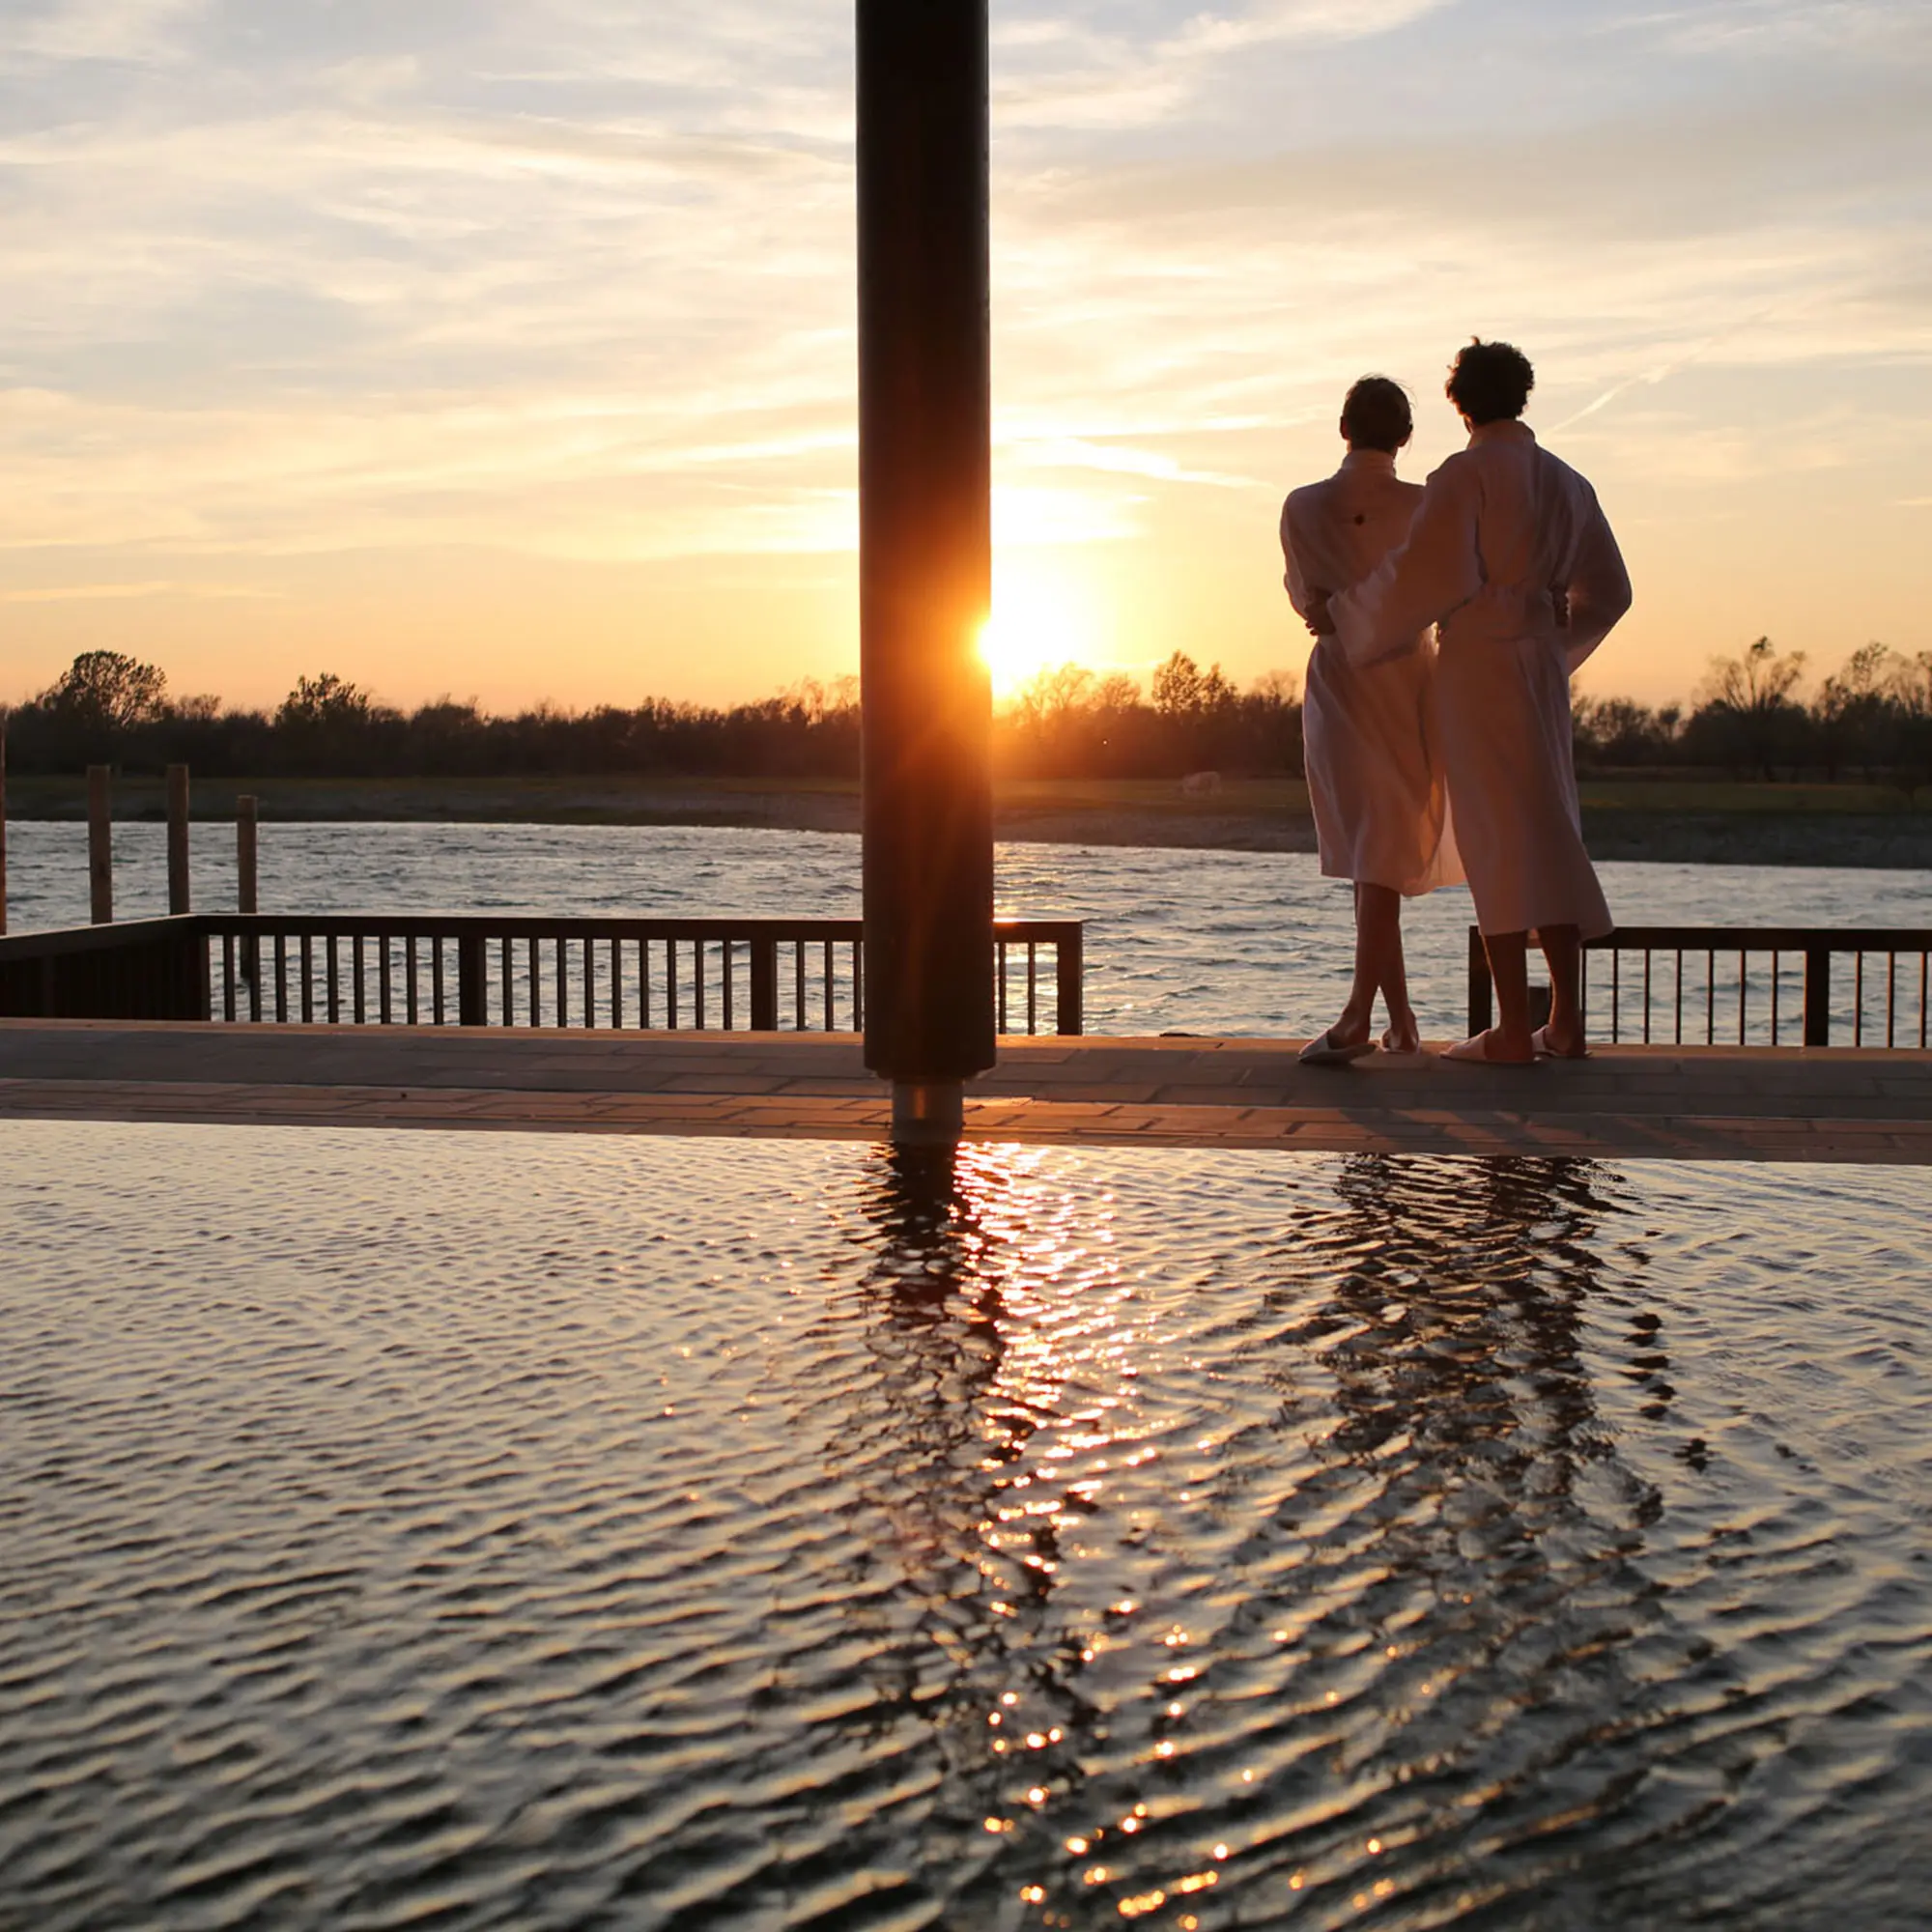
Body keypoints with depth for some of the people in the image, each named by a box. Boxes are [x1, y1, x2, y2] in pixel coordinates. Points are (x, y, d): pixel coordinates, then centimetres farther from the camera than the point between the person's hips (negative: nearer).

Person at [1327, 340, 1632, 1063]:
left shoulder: (1464, 476, -8)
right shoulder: (1566, 483, 14)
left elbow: (1428, 574, -17)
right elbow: (1606, 592, 19)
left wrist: (1346, 618, -4)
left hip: (1477, 665, -6)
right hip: (1544, 671, 6)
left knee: (1497, 839, -7)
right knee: (1551, 835, 10)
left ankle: (1512, 1031, -9)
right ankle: (1566, 1023, 11)